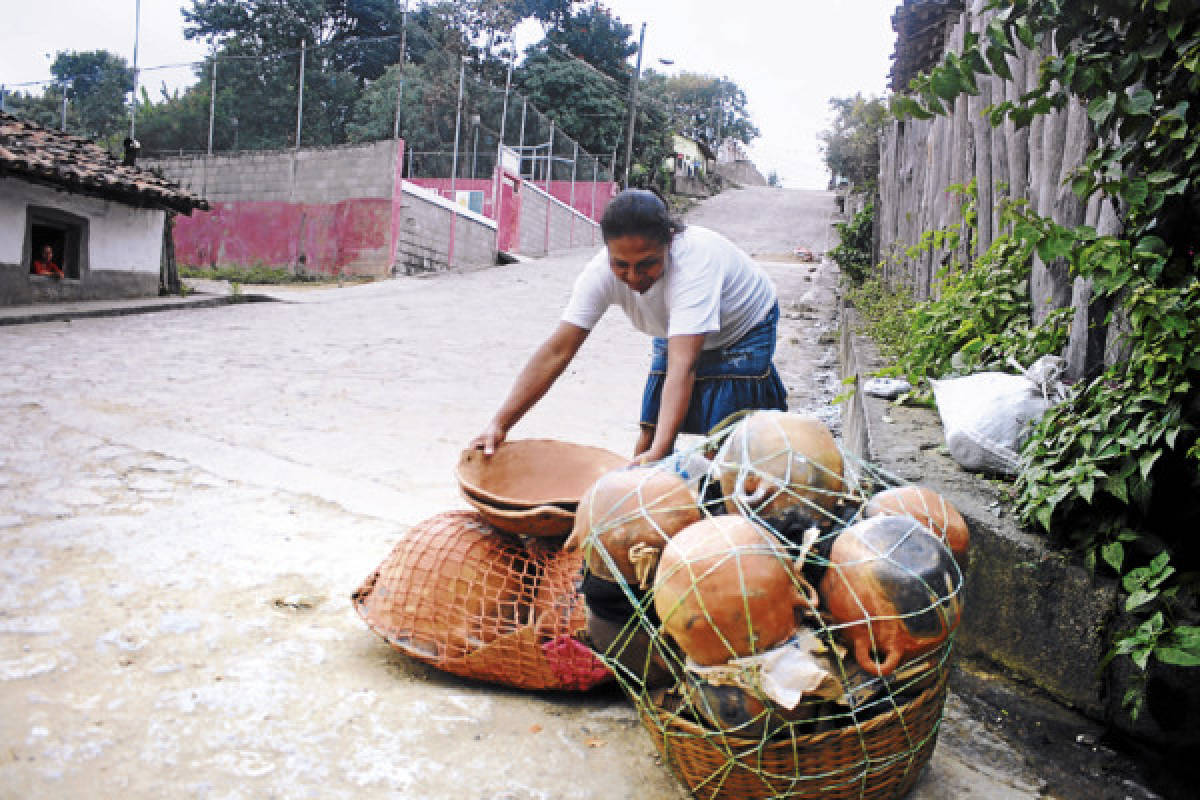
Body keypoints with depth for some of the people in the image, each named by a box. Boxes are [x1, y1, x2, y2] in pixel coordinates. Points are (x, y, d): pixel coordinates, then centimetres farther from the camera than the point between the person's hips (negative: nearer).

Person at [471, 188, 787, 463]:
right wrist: (499, 424, -33)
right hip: (678, 332, 5)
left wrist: (659, 450, -59)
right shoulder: (602, 272, -28)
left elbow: (682, 366, -50)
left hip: (743, 330, -4)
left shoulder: (696, 259, -42)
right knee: (650, 434, 1)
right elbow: (556, 351, -27)